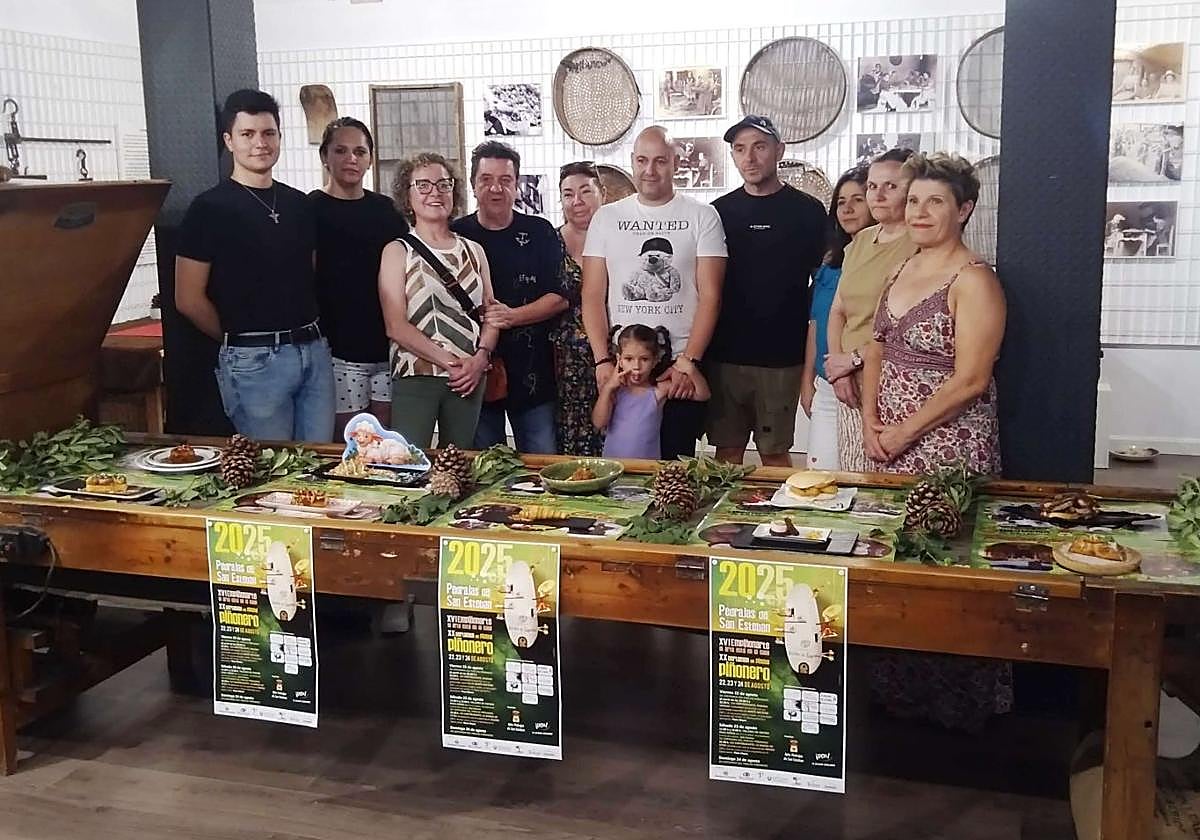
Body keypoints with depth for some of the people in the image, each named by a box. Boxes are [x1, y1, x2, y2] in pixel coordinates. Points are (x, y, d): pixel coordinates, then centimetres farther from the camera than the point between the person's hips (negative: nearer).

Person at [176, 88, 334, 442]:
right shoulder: (210, 208, -5)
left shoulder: (298, 204, 12)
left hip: (315, 351, 5)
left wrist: (308, 334, 6)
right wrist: (239, 336, 4)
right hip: (255, 360, -5)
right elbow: (189, 300, -6)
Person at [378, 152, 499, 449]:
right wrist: (449, 362, -13)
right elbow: (396, 327, -7)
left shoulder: (473, 251, 13)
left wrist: (480, 358, -8)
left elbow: (490, 315, 11)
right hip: (415, 377, -4)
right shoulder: (398, 251, 1)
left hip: (470, 379, 4)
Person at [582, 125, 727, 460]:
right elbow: (593, 296, 4)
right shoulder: (606, 217, 8)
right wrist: (602, 360, -6)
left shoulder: (702, 216, 1)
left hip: (681, 368, -2)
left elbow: (710, 295, -4)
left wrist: (688, 361, -11)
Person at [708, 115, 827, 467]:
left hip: (782, 357, -2)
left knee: (775, 452, 5)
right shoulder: (720, 211, 8)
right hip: (725, 355, 2)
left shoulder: (807, 211, 2)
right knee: (727, 451, 8)